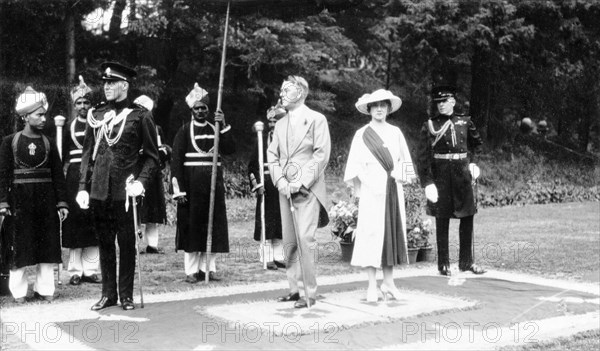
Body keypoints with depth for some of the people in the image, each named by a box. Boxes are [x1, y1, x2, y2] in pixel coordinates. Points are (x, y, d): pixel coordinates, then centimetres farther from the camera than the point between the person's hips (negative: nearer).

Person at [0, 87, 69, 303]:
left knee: (48, 244, 4)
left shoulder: (48, 144, 8)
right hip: (19, 200, -3)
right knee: (19, 246, 0)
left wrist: (62, 203, 1)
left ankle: (44, 289, 15)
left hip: (46, 200, 3)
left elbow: (58, 175, 7)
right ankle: (18, 291, 12)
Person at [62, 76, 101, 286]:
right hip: (74, 177, 0)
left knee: (93, 223, 3)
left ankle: (91, 270, 11)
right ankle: (75, 271, 9)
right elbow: (62, 155, 8)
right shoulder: (69, 127, 8)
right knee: (74, 222, 1)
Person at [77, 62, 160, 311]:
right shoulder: (95, 115, 10)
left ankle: (126, 295, 15)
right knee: (105, 244, 11)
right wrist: (83, 187, 5)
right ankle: (108, 294, 21)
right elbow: (88, 154, 13)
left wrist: (141, 182, -14)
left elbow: (152, 157, 0)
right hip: (99, 191, 4)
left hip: (126, 191, -4)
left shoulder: (139, 117, -1)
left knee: (127, 244, 4)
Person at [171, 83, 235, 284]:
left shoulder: (215, 129, 12)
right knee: (191, 226, -1)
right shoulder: (184, 131, 1)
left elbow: (230, 150, -2)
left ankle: (209, 267, 14)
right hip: (191, 185, -3)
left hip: (214, 184, 4)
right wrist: (179, 190, -12)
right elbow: (176, 160, -5)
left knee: (214, 226, 4)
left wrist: (224, 126, -11)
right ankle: (191, 271, 7)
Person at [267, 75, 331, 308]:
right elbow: (272, 155, 14)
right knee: (289, 241, 6)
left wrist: (301, 182, -15)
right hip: (285, 190, 6)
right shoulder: (280, 124, 18)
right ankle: (294, 288, 14)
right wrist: (280, 181, -4)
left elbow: (321, 155, -8)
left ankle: (310, 293, -7)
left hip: (307, 190, -6)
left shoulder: (316, 120, 0)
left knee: (305, 239, -13)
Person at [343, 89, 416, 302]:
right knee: (372, 233, -6)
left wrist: (400, 175, 2)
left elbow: (405, 160, 15)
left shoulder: (395, 132, 12)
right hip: (372, 190, -4)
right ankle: (372, 286, -2)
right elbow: (355, 164, -1)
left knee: (393, 232, 4)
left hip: (393, 189, 4)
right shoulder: (362, 134, 2)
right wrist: (355, 187, -6)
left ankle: (388, 282, 13)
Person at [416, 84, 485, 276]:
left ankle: (466, 261, 19)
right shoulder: (429, 126, -4)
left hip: (462, 174, 4)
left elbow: (476, 143, 25)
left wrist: (472, 162, 10)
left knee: (468, 217, 6)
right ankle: (443, 264, 12)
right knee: (442, 221, 3)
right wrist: (427, 183, -15)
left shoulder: (465, 122, 7)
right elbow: (423, 157, -8)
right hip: (441, 176, -3)